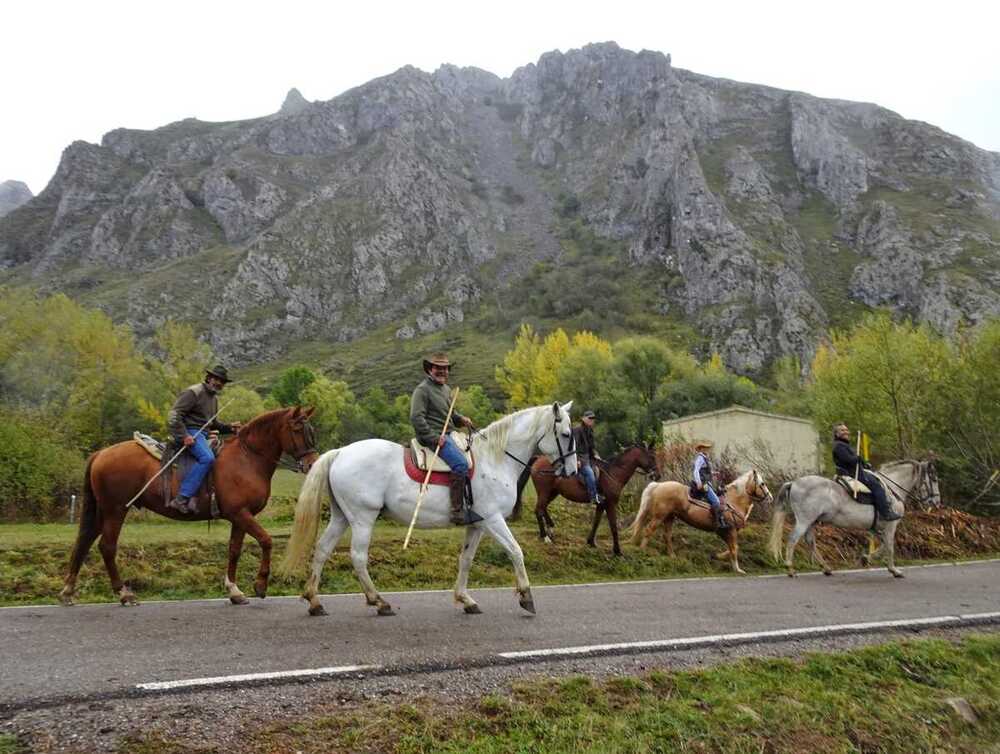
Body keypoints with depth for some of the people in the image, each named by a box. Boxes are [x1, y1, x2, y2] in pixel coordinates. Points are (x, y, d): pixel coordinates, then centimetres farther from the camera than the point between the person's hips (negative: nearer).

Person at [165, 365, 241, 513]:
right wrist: (183, 436, -22)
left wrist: (229, 427, 13)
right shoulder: (193, 392, -6)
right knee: (207, 458, -31)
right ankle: (181, 499, -34)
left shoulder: (214, 398, 22)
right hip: (190, 432, -10)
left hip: (204, 434, 10)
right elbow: (174, 415, -14)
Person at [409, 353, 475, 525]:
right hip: (433, 436, -10)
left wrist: (461, 419, 8)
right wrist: (434, 438, -21)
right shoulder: (422, 389, -8)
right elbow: (416, 418, -16)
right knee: (461, 464, -27)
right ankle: (457, 511, -25)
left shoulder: (446, 389, 21)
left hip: (449, 433, 10)